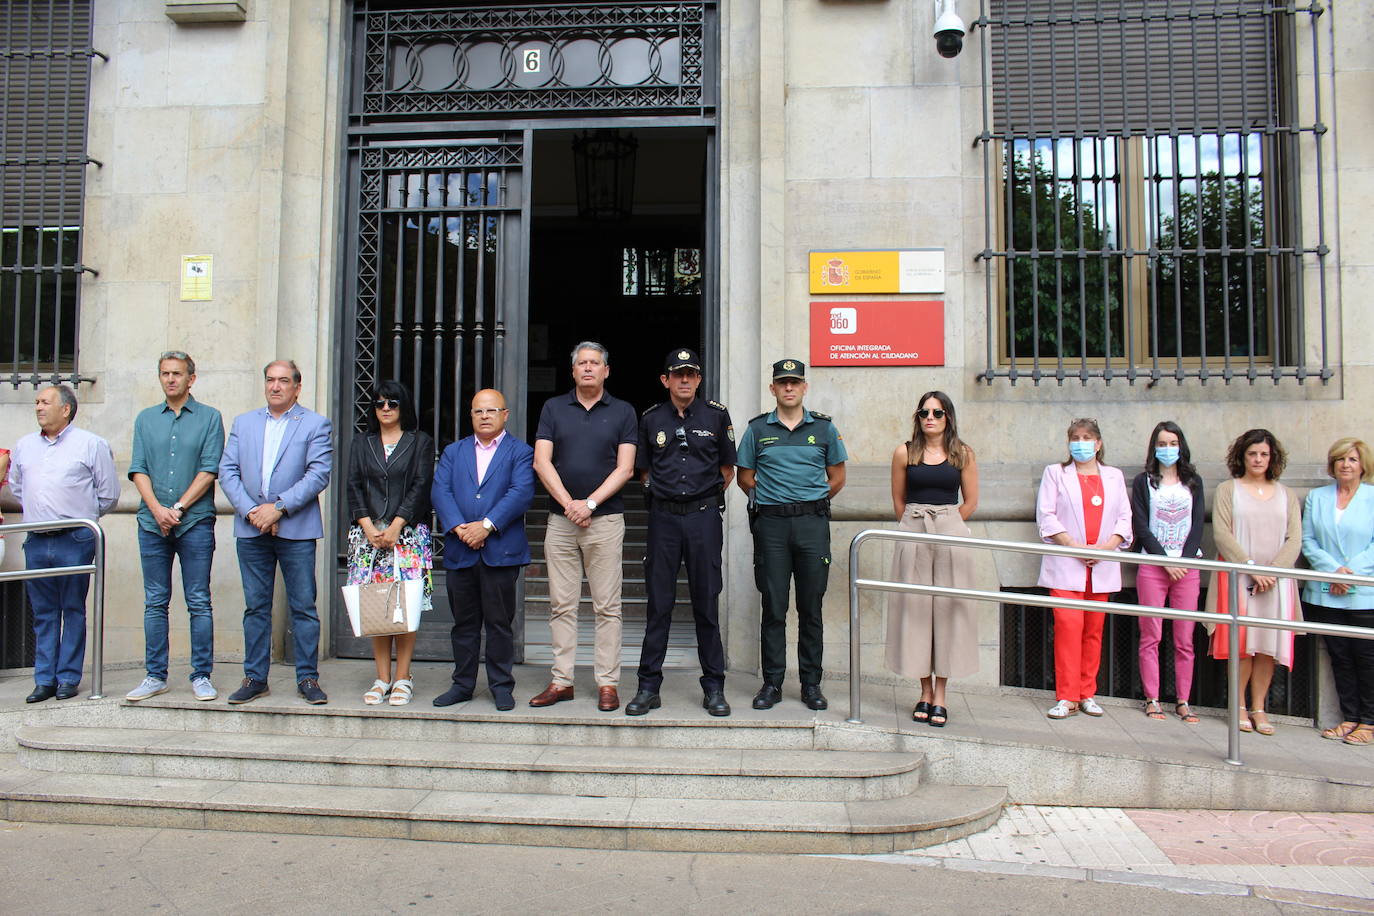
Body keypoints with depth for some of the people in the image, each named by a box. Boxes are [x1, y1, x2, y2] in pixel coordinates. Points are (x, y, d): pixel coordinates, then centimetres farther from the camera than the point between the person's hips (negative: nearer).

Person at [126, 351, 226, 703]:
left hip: (195, 521, -3)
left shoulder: (209, 417, 4)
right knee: (155, 603, 7)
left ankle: (201, 675, 6)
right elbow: (138, 469, 6)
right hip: (152, 522, 3)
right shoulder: (146, 419, 14)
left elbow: (209, 469, -4)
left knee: (199, 603, -1)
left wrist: (178, 508, -11)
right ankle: (155, 676, 14)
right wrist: (157, 509, -9)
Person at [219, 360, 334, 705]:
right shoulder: (243, 422, 15)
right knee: (256, 607, 9)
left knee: (303, 606, 1)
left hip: (297, 530, -3)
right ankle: (255, 678, 18)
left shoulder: (316, 424, 3)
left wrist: (279, 507, -15)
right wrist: (249, 510, -8)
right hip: (251, 530, 3)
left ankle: (307, 678, 9)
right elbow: (227, 470, 7)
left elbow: (319, 473, -8)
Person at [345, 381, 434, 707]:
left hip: (408, 532, -3)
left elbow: (421, 486, -2)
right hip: (368, 532, 3)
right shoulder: (362, 444, 17)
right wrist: (368, 527, -6)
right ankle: (382, 678, 7)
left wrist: (395, 527, -11)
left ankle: (402, 679, 1)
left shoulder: (420, 442, 8)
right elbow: (354, 487, 9)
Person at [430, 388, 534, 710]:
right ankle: (463, 684, 23)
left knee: (499, 622, 3)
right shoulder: (453, 452, 16)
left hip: (501, 551, -3)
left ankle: (501, 686, 14)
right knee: (463, 622, 11)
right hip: (459, 552, 3)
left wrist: (487, 525, -18)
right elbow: (440, 492, 3)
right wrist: (458, 527, -14)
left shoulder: (520, 452, 5)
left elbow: (521, 493, -10)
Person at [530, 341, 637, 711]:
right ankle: (561, 681, 13)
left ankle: (607, 683, 7)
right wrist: (569, 504, -10)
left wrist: (589, 504, -11)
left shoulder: (623, 412, 6)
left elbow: (624, 468, -1)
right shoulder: (553, 408, 10)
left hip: (606, 519, -2)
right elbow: (541, 462, 1)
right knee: (561, 605, 6)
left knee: (607, 606, 0)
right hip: (560, 520, 2)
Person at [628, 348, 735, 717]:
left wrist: (706, 497, 8)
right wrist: (664, 492, 8)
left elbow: (728, 469, 12)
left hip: (704, 516, -1)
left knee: (707, 603, 3)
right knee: (659, 603, 3)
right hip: (664, 517, 1)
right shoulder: (651, 419, 7)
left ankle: (714, 687, 13)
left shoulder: (716, 415, 4)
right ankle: (649, 686, 11)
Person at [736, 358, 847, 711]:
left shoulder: (824, 427, 8)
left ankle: (811, 683, 14)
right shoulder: (757, 429, 7)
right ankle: (772, 682, 11)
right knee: (773, 607, 3)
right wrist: (769, 498, 6)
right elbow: (744, 476, 13)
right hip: (771, 523, 0)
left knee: (811, 607, 5)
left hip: (813, 523, 0)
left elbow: (837, 476, 14)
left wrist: (814, 502, 7)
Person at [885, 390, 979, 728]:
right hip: (913, 536, 0)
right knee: (915, 608, 2)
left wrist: (944, 525, 9)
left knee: (947, 608, 1)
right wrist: (918, 526, 12)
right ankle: (925, 693, 14)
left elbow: (970, 502, 9)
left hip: (951, 536, 0)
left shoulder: (963, 454, 4)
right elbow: (898, 502, 10)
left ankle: (940, 697, 9)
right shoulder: (904, 453, 4)